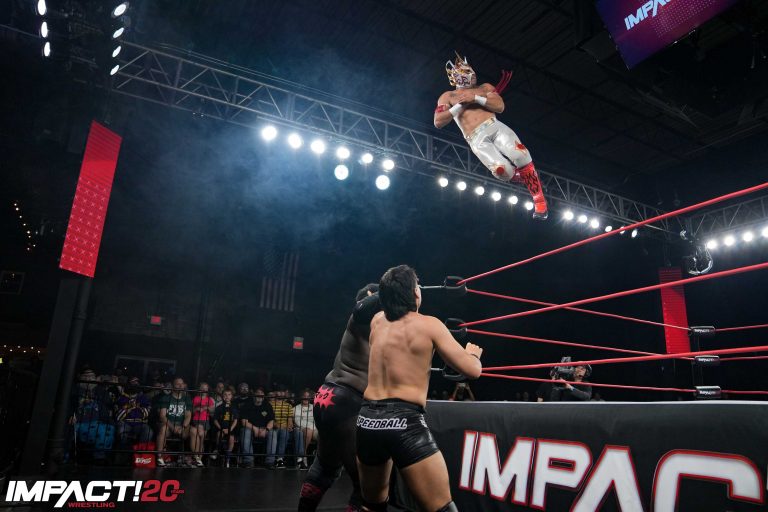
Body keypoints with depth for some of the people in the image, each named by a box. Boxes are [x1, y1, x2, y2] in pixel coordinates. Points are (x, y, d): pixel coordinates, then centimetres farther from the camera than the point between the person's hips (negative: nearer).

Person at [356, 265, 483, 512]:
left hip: (367, 420, 6)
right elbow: (472, 370, -3)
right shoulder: (428, 324, -4)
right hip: (405, 422, -6)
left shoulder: (378, 321, 12)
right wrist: (473, 352, 17)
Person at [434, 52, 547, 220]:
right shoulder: (448, 96, 17)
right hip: (477, 140, -2)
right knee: (502, 171, -29)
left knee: (521, 157, -26)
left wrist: (476, 98, -4)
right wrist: (460, 105, -3)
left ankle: (539, 200, -15)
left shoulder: (484, 88, 22)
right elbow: (438, 122, 2)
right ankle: (527, 178, 4)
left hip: (495, 127, 2)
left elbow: (500, 106, 6)